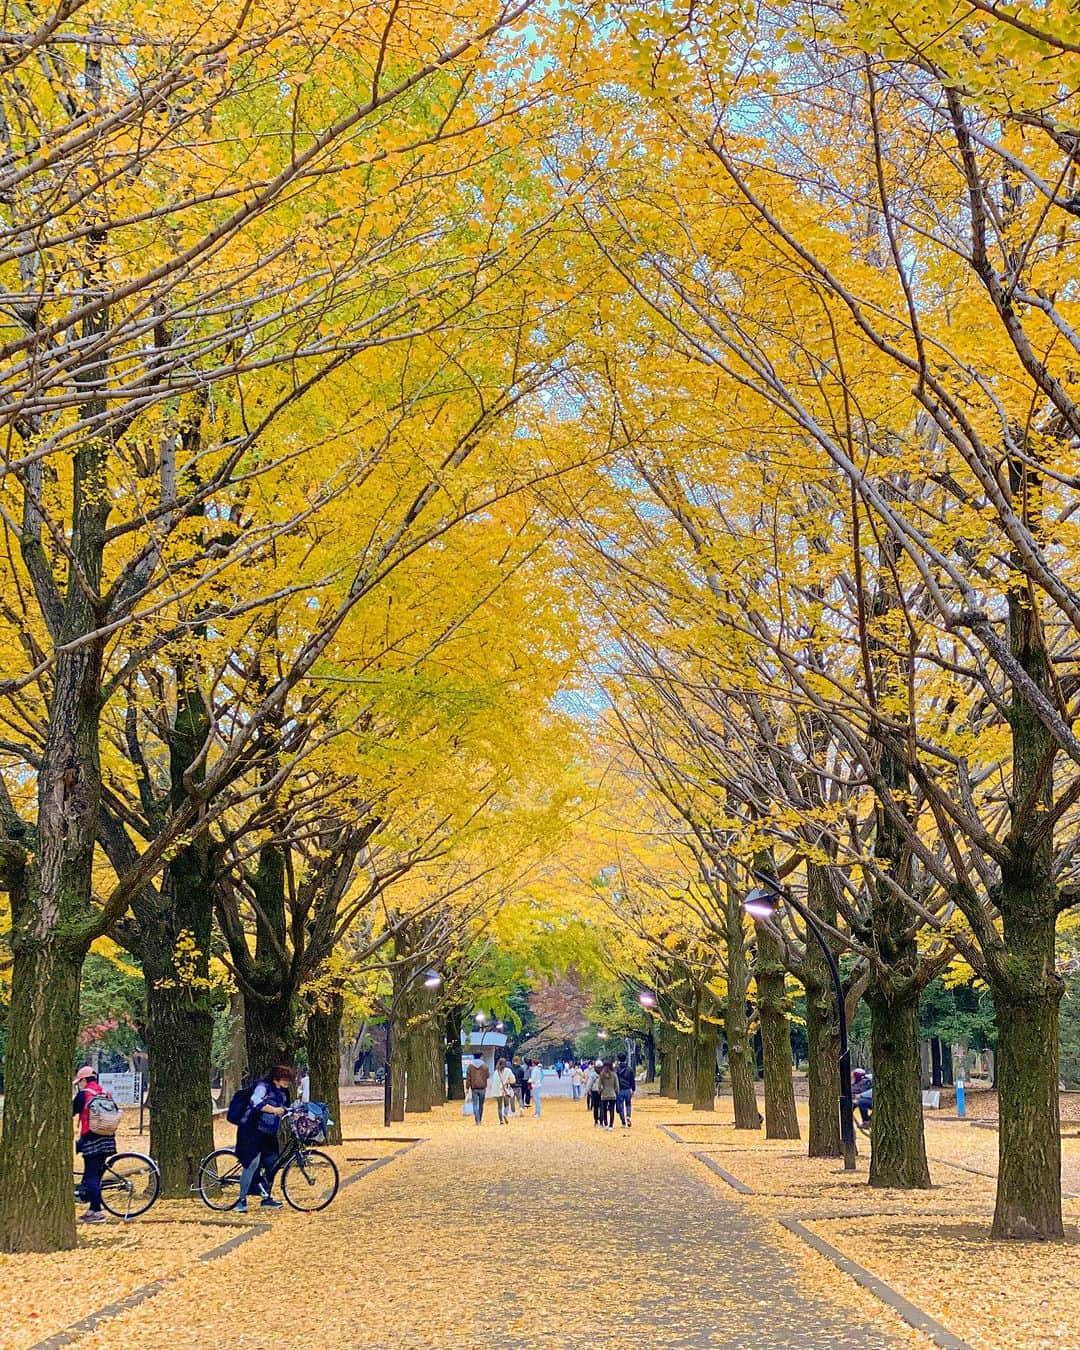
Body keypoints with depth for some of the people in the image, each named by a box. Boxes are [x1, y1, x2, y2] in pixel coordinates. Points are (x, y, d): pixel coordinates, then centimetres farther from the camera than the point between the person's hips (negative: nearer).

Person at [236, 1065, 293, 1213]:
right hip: (252, 1130, -9)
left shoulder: (283, 1092, 14)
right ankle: (242, 1201, -11)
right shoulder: (264, 1086, -12)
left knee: (272, 1164, 7)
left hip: (269, 1133, 9)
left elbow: (286, 1109, 24)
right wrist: (273, 1109, -37)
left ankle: (267, 1198, 21)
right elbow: (255, 1101, -28)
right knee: (253, 1164, -16)